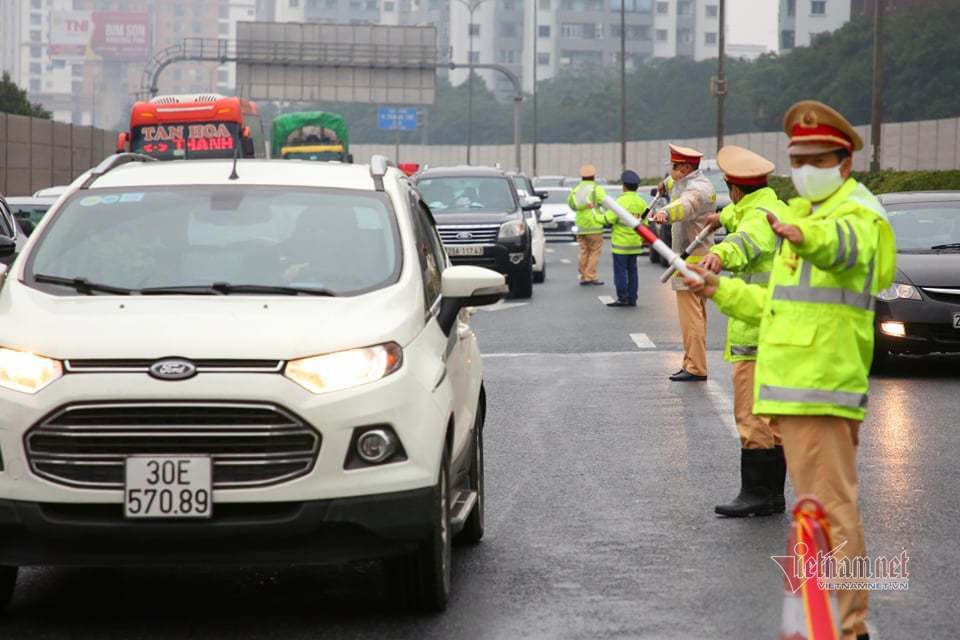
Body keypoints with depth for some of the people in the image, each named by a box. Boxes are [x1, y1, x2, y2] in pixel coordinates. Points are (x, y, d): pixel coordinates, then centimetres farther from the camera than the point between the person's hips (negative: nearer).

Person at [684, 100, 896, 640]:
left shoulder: (856, 212, -8)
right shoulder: (813, 215, 24)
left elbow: (845, 243, -37)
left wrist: (804, 235, -57)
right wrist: (722, 291, 27)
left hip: (821, 388, -11)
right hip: (797, 388, 11)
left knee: (830, 510, -12)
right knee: (830, 509, 19)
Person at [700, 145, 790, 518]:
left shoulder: (759, 215, -16)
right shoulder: (778, 208, 17)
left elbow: (748, 240, -41)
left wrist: (720, 254, -60)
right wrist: (724, 217, 60)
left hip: (757, 334, -11)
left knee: (752, 416, -10)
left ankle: (757, 493, -12)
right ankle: (773, 493, 20)